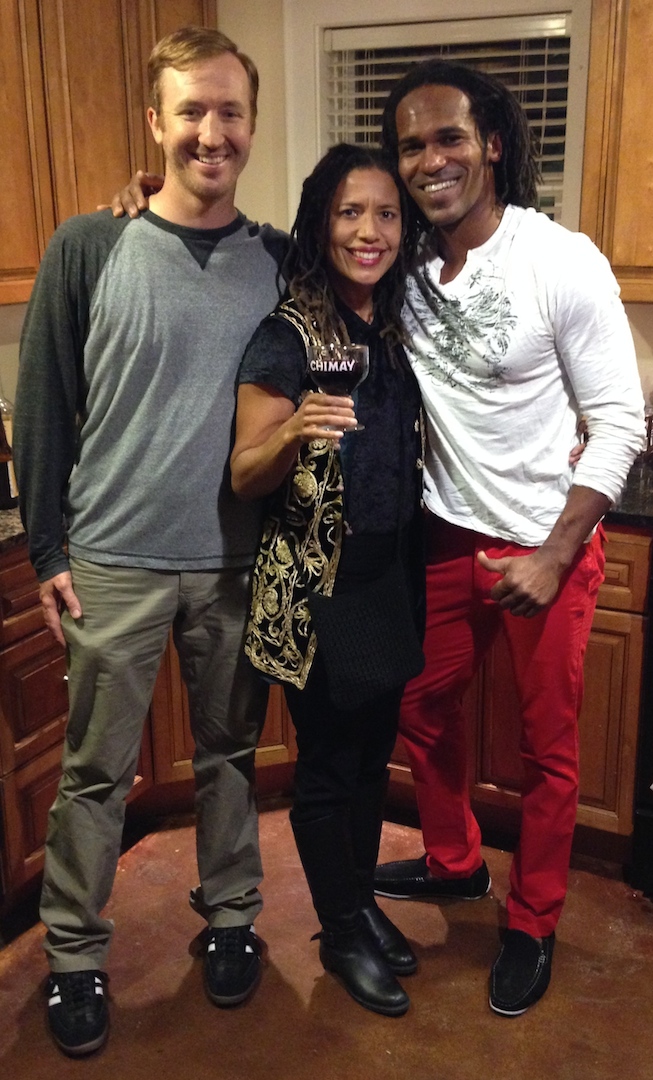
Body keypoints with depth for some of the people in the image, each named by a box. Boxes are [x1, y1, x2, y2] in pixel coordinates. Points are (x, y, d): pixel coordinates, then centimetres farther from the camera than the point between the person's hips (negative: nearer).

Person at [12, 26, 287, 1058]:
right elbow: (43, 410, -2)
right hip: (115, 562, -2)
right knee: (96, 770, 9)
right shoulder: (87, 249, -4)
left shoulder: (281, 263, 3)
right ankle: (75, 951, 28)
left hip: (240, 564, 2)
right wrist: (48, 551, -3)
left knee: (231, 753, 15)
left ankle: (231, 916, 35)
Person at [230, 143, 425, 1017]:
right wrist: (294, 433, -34)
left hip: (392, 581, 7)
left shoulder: (398, 326, 5)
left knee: (373, 751, 19)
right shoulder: (288, 336, -14)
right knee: (327, 764, 9)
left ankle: (364, 904, 40)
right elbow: (244, 479, -14)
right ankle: (341, 934, 30)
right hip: (317, 590, -6)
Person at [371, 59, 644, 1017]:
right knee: (423, 710, 17)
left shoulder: (564, 263, -16)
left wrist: (552, 559, -17)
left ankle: (533, 925, 30)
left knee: (547, 749, 8)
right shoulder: (405, 261, -3)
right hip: (447, 535, 5)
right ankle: (454, 862, 43)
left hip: (548, 545, -4)